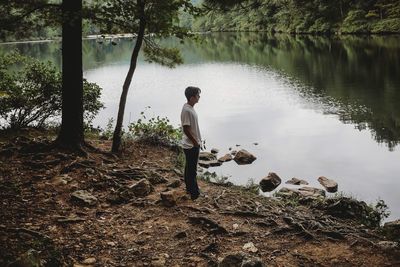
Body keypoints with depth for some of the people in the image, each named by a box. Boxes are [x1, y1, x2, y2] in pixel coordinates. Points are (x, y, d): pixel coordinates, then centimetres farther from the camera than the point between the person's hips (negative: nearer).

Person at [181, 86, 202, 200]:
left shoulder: (190, 108, 8)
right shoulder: (187, 110, -24)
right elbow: (186, 129, -24)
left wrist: (197, 141, 19)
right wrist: (195, 143, -18)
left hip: (192, 145, 10)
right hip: (191, 146, -10)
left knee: (189, 168, 19)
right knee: (192, 170, -1)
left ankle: (189, 188, 31)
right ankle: (194, 194, 7)